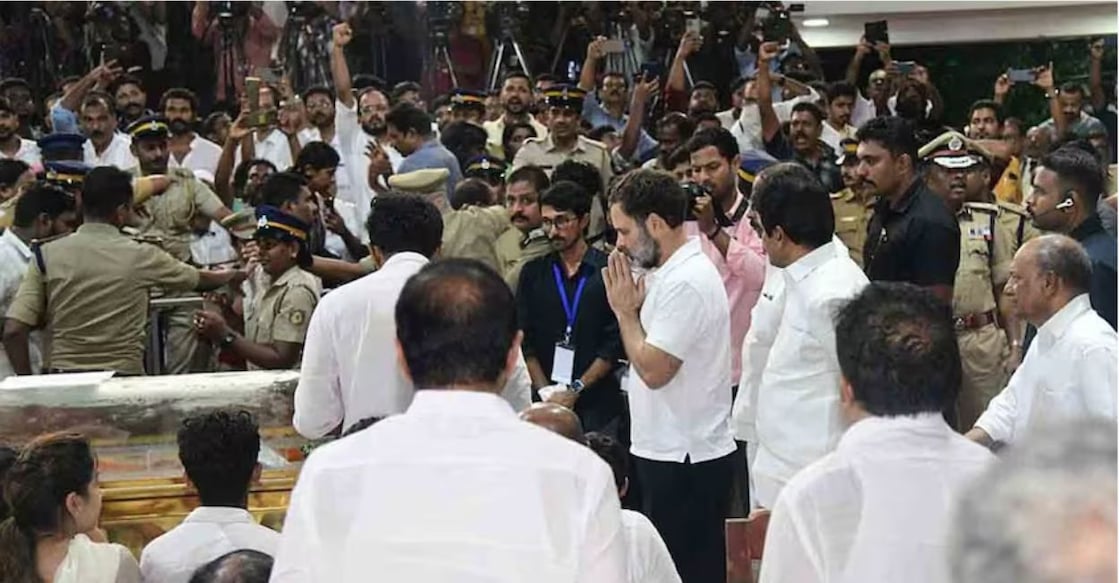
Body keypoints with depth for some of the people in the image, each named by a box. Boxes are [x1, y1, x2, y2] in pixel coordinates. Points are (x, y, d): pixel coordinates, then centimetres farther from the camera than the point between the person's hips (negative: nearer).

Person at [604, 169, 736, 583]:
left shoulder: (686, 281, -20)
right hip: (669, 452, 10)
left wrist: (626, 310, -10)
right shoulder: (670, 272, 11)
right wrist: (632, 305, 7)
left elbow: (653, 369, -20)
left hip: (685, 460, -10)